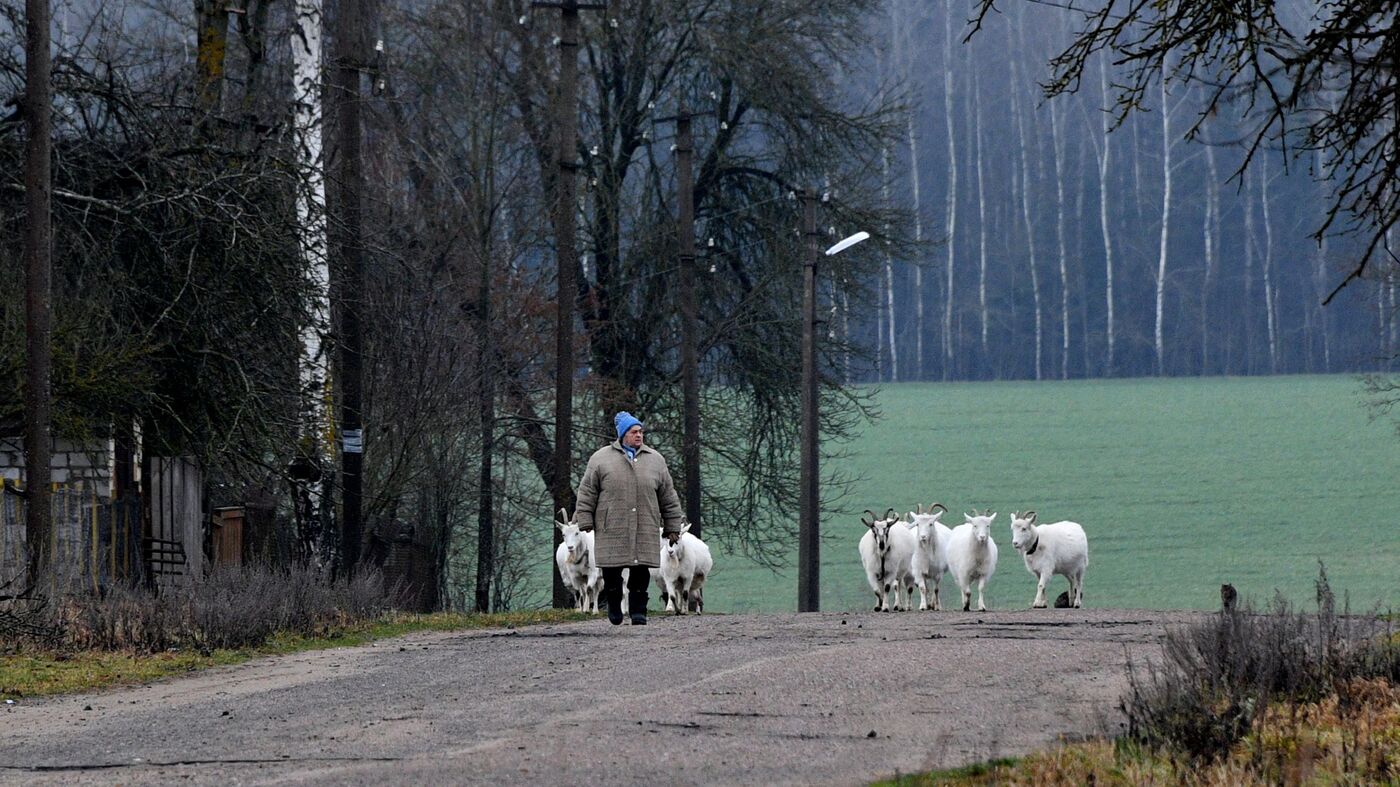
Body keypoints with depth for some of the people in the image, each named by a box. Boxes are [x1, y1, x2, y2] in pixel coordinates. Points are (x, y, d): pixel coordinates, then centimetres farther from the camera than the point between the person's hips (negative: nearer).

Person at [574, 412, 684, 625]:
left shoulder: (655, 461, 13)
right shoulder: (601, 459, 5)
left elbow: (669, 498, 17)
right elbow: (587, 494, 5)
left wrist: (673, 527, 14)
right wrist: (585, 523, -1)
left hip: (645, 533, 2)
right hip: (612, 531, -2)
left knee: (640, 573, -2)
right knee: (612, 574, 0)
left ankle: (638, 611, 6)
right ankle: (614, 607, 20)